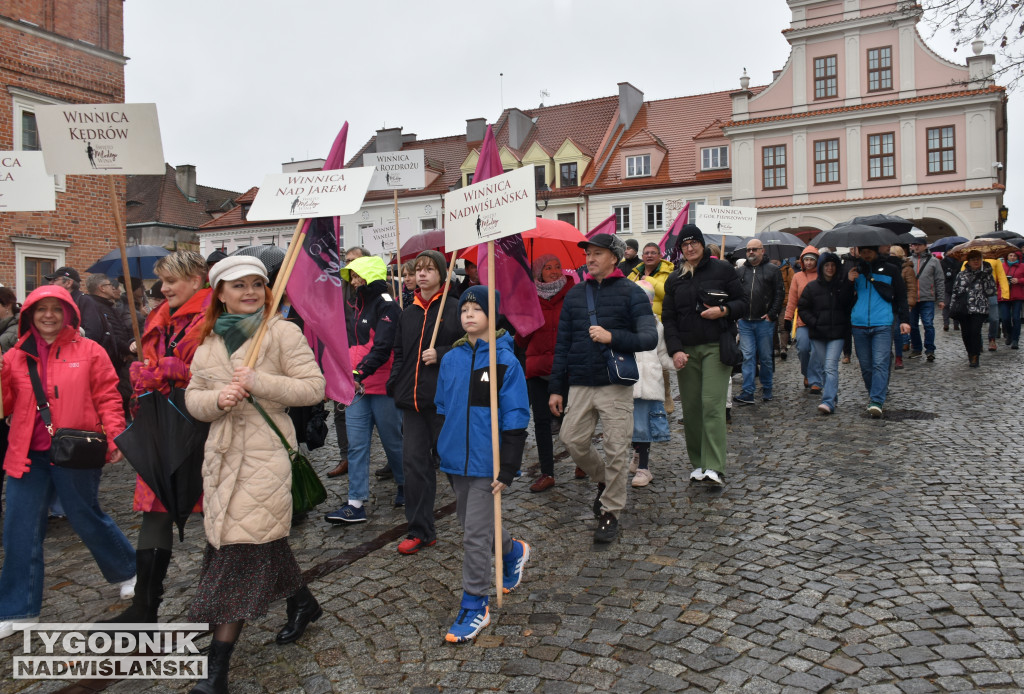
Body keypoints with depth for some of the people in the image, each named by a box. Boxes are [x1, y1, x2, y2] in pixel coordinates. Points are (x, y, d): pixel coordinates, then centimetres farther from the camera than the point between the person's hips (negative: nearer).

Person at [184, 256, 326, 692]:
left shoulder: (283, 333, -5)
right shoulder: (208, 341, 11)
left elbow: (314, 387, -11)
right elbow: (193, 398, 11)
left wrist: (259, 383, -20)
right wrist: (218, 399, -11)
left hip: (265, 451, -6)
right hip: (222, 452, 6)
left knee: (243, 547, -6)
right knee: (263, 539, 16)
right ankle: (303, 603, 41)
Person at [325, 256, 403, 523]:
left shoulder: (386, 305, -11)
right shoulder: (358, 305, 17)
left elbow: (382, 347, -21)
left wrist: (360, 372, -29)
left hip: (382, 387, -8)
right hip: (356, 386, 8)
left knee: (392, 440, 7)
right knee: (356, 445, 3)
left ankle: (405, 486, 30)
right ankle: (356, 504, 4)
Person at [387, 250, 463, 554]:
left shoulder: (454, 308, -3)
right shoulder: (408, 313, 15)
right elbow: (399, 354, 19)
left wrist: (440, 355, -16)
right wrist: (394, 386, 8)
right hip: (412, 401, 6)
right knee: (415, 464, 6)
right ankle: (421, 531, 16)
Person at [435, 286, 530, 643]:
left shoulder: (505, 361, -11)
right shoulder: (450, 359, 5)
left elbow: (515, 419, -11)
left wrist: (507, 469, -13)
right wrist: (443, 452, 15)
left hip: (486, 463, -6)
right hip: (456, 460, 6)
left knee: (475, 534, -4)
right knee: (472, 523, 20)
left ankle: (474, 606, 12)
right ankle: (513, 552, 48)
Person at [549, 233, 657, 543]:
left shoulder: (631, 293, -2)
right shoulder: (575, 295, 11)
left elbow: (649, 338, -10)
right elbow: (562, 344, 11)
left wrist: (612, 337, -24)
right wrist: (556, 387, 8)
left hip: (616, 386, -4)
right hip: (580, 385, 4)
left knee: (616, 451, 0)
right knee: (573, 441, 4)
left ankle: (610, 512, 16)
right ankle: (603, 480, 33)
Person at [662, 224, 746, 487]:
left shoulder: (722, 269, 5)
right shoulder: (675, 279, 13)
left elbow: (743, 303, 7)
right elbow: (668, 318, 10)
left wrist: (723, 310, -14)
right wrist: (675, 350, -4)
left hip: (716, 347, -3)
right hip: (686, 350, 4)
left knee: (712, 404, -14)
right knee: (691, 407, 3)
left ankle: (715, 468, -15)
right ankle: (698, 463, 15)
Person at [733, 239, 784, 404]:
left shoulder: (773, 270, 5)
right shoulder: (739, 271, 11)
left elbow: (778, 295, 1)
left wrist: (772, 315, -8)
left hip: (764, 322, -1)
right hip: (745, 322, 2)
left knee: (765, 357, 7)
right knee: (748, 357, -2)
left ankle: (766, 390, 20)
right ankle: (747, 393, -3)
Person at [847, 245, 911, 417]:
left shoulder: (890, 270, 10)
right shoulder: (854, 271, 15)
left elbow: (901, 296, 11)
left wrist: (904, 319, 1)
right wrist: (848, 281, 0)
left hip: (882, 325, -3)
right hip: (859, 325, 3)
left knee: (880, 364, -12)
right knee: (865, 365, 7)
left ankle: (876, 402, -17)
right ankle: (873, 393, 26)